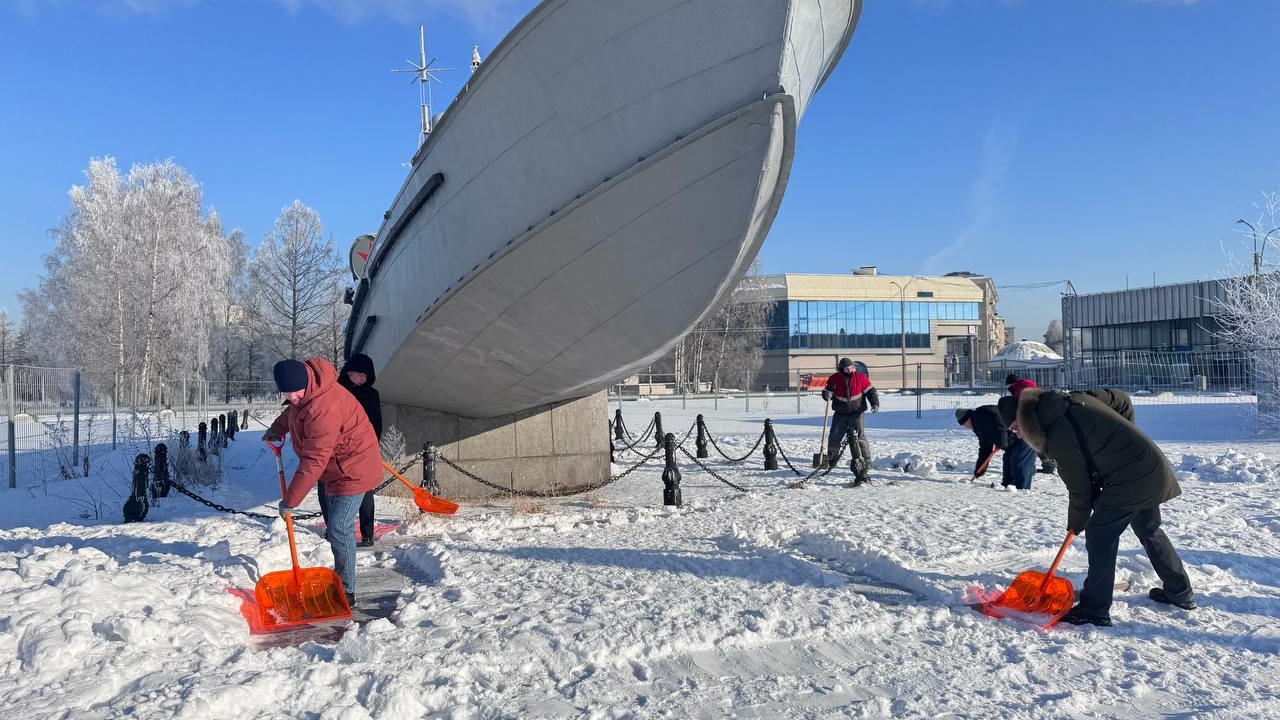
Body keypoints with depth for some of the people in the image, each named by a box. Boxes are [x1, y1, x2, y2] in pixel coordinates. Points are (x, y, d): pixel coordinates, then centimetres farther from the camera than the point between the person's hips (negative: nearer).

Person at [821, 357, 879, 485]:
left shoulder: (861, 378, -6)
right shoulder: (834, 379, -4)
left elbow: (870, 391, 0)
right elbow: (826, 391, 5)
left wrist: (875, 403, -13)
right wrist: (827, 395, -19)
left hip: (856, 414, -2)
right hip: (840, 414, 2)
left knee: (859, 438, -12)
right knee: (834, 437, 2)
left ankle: (866, 463, -5)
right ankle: (832, 457, 27)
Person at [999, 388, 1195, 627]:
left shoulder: (1058, 438, -19)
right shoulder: (1076, 399, 4)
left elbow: (1079, 489, -10)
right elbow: (1122, 400, 17)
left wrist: (1075, 524, 7)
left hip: (1130, 480, -10)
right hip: (1155, 467, 10)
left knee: (1100, 534, -3)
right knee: (1149, 530, 25)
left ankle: (1094, 609, 1)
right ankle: (1181, 593, 41)